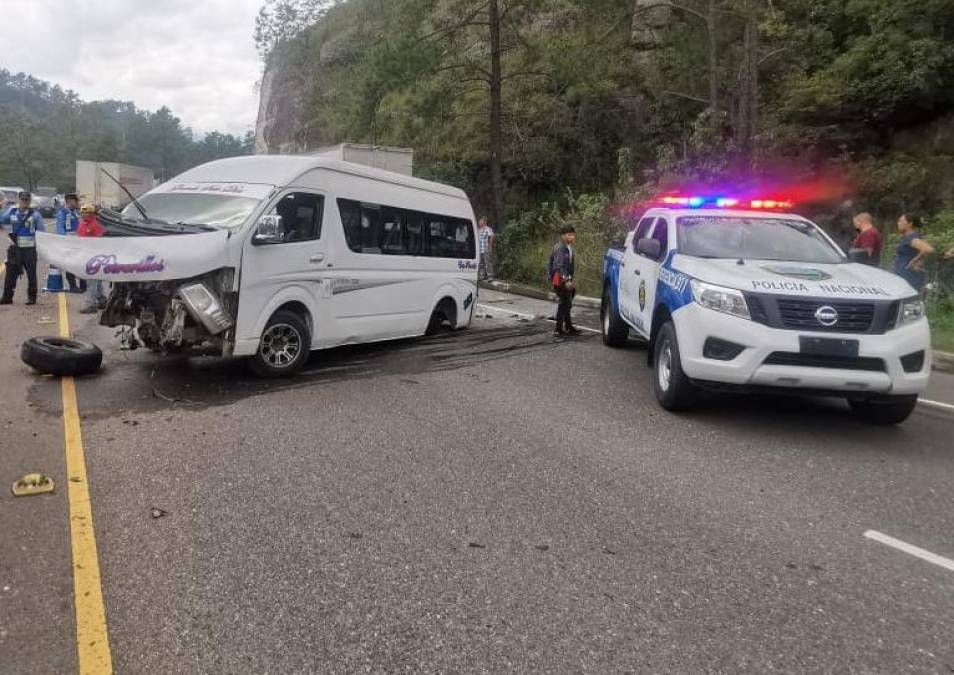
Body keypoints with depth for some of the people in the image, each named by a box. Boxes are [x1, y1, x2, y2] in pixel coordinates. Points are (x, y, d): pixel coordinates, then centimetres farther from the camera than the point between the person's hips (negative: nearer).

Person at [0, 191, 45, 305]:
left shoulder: (35, 214, -2)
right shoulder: (12, 212, 7)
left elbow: (42, 232, -1)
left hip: (29, 249, -3)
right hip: (15, 249, 3)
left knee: (31, 274, 4)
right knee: (10, 273, 6)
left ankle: (32, 297, 15)